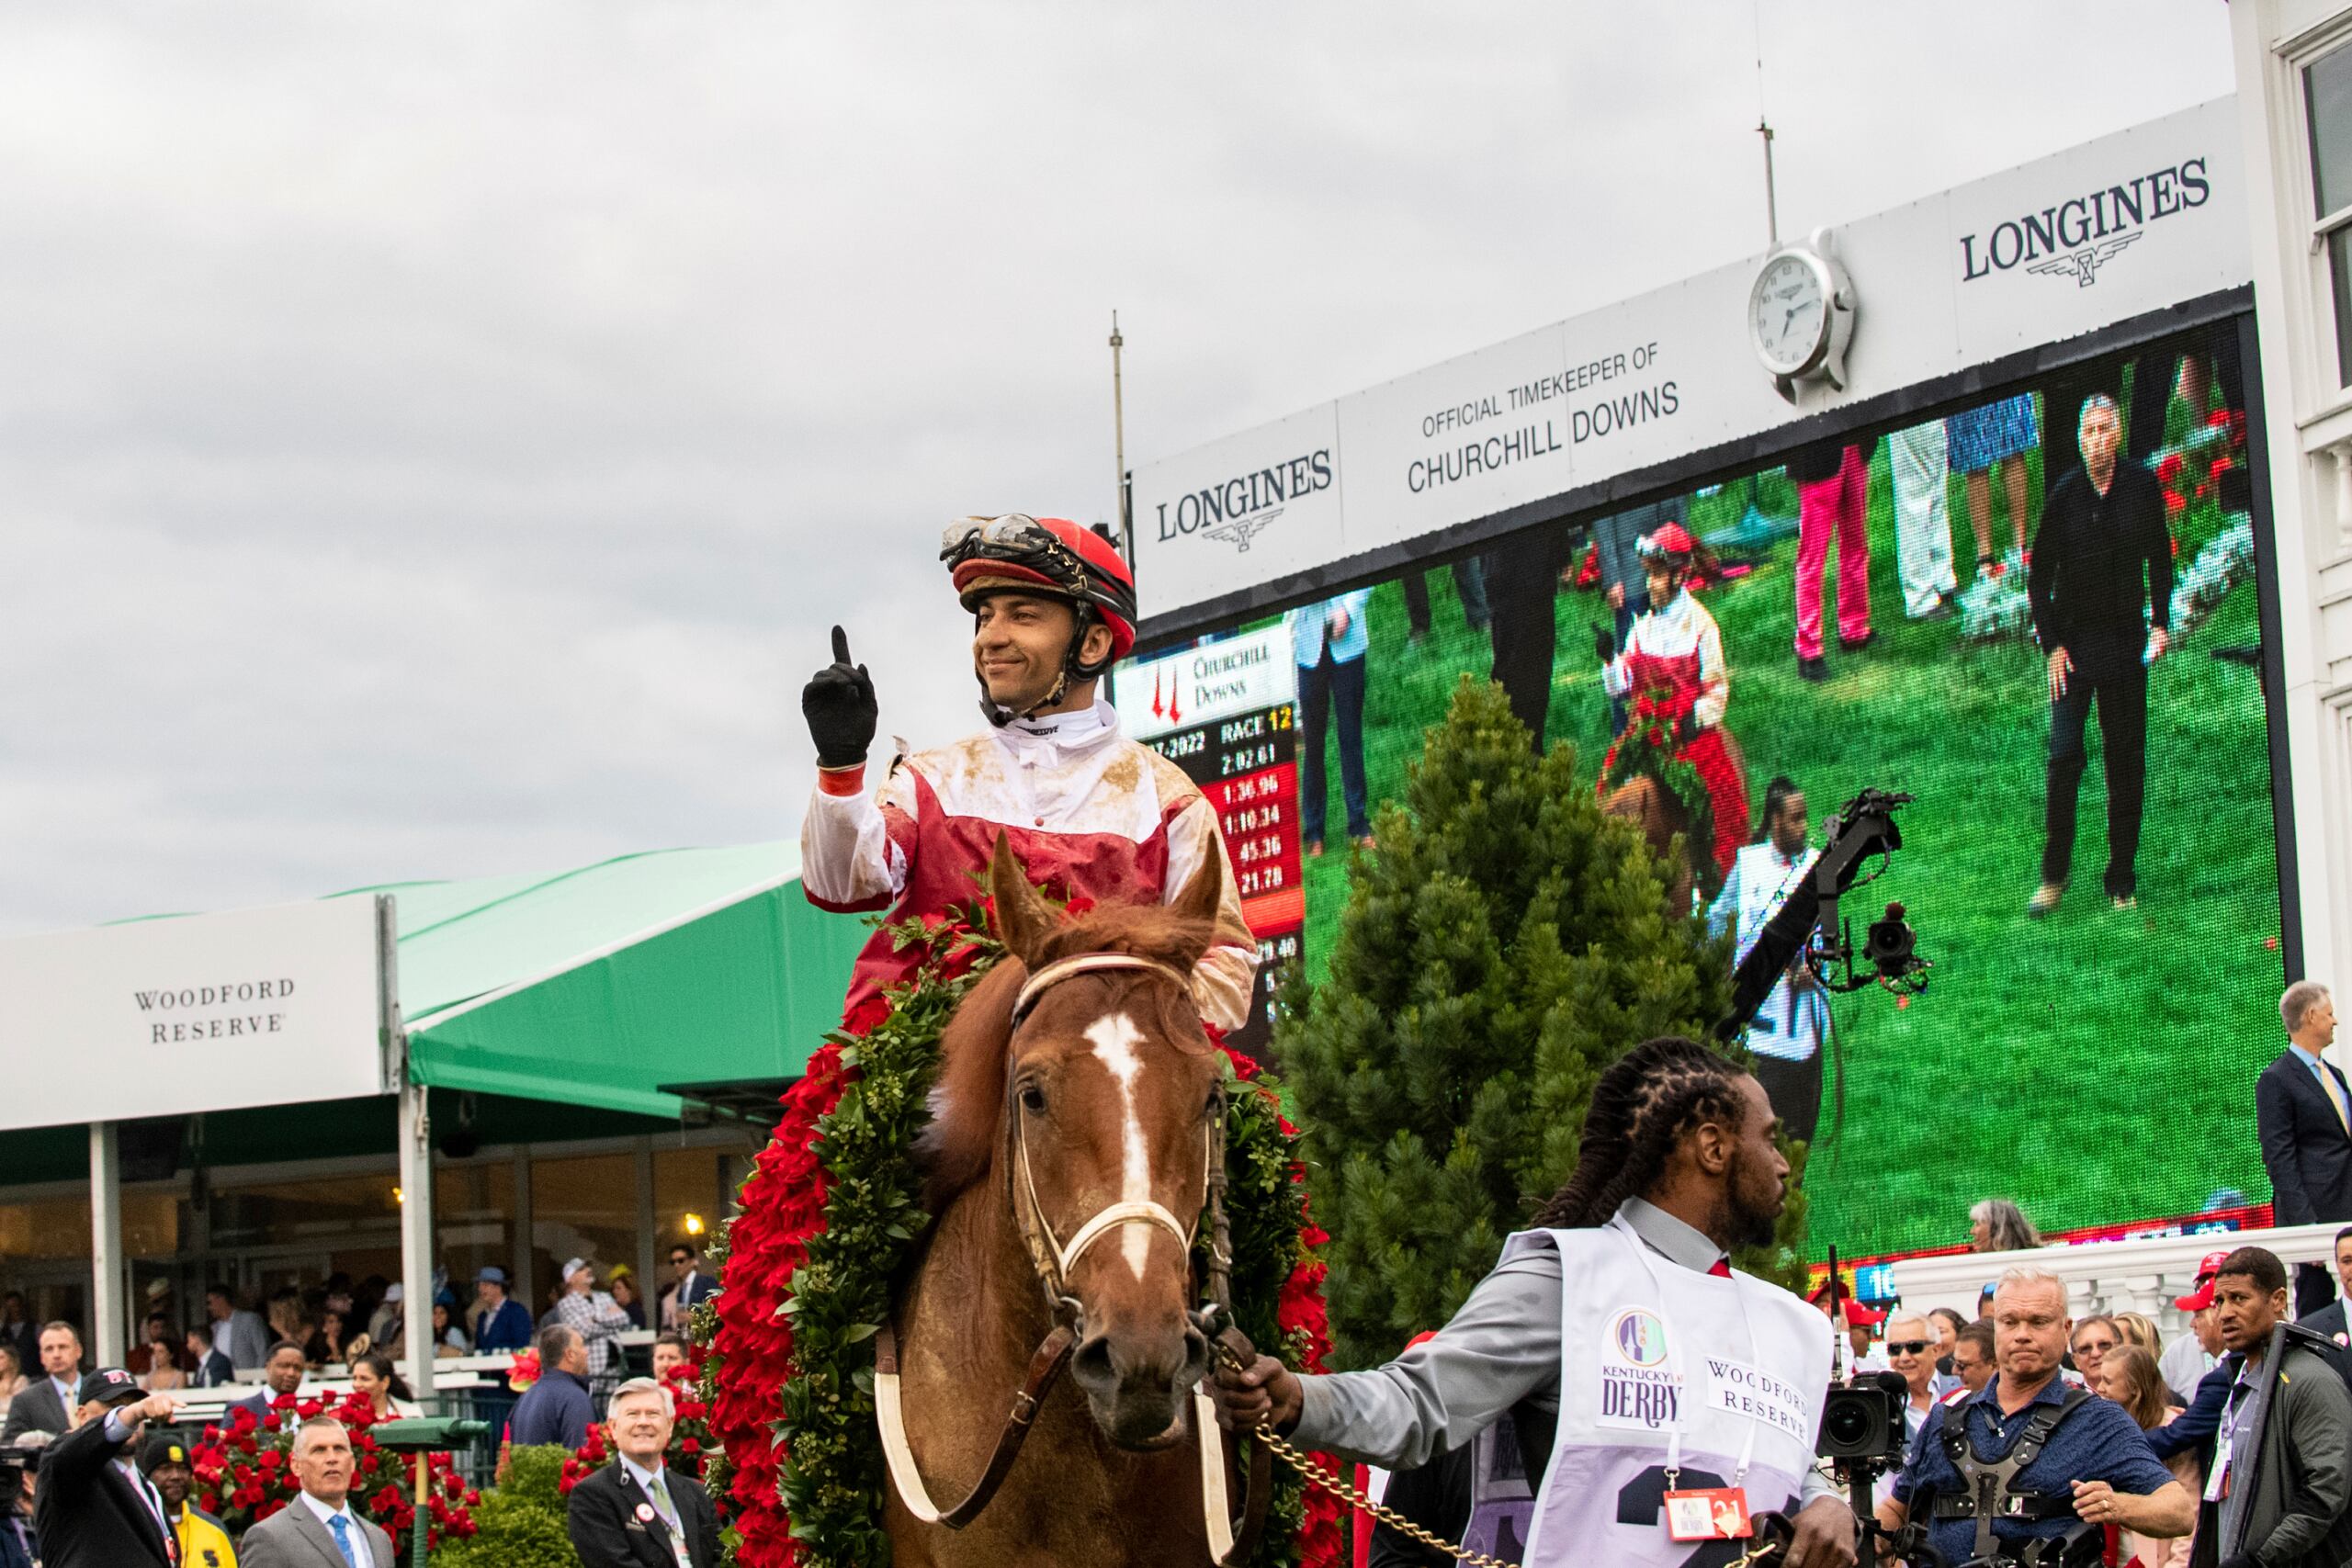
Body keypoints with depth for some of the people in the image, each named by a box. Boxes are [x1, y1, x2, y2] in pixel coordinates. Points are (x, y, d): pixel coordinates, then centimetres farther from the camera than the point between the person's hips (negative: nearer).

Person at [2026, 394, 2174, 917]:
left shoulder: (2143, 487, -1)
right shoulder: (2063, 495, -5)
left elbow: (2160, 558, 12)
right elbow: (2038, 576, 1)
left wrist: (2161, 621, 3)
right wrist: (2051, 644, -4)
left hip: (2126, 640, 2)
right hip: (2073, 642, -2)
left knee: (2127, 760, 5)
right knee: (2064, 755, -8)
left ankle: (2123, 880, 13)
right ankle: (2053, 876, 3)